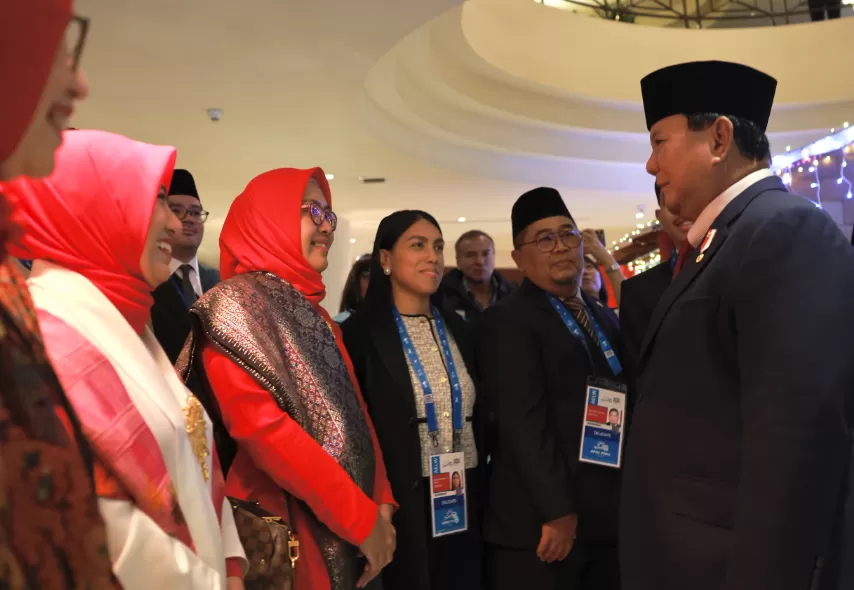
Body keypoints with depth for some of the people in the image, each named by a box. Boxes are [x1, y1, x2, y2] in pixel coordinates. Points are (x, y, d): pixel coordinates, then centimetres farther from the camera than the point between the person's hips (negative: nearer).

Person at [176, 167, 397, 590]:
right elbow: (259, 425, -22)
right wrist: (362, 517, -20)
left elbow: (351, 410, 12)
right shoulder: (235, 303, -12)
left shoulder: (313, 311, 13)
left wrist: (380, 503, 0)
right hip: (284, 530, -8)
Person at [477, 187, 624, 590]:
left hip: (610, 519, 7)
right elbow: (523, 425, -17)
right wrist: (556, 511, -20)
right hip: (540, 525, -6)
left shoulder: (607, 320, 14)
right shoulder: (507, 322, -9)